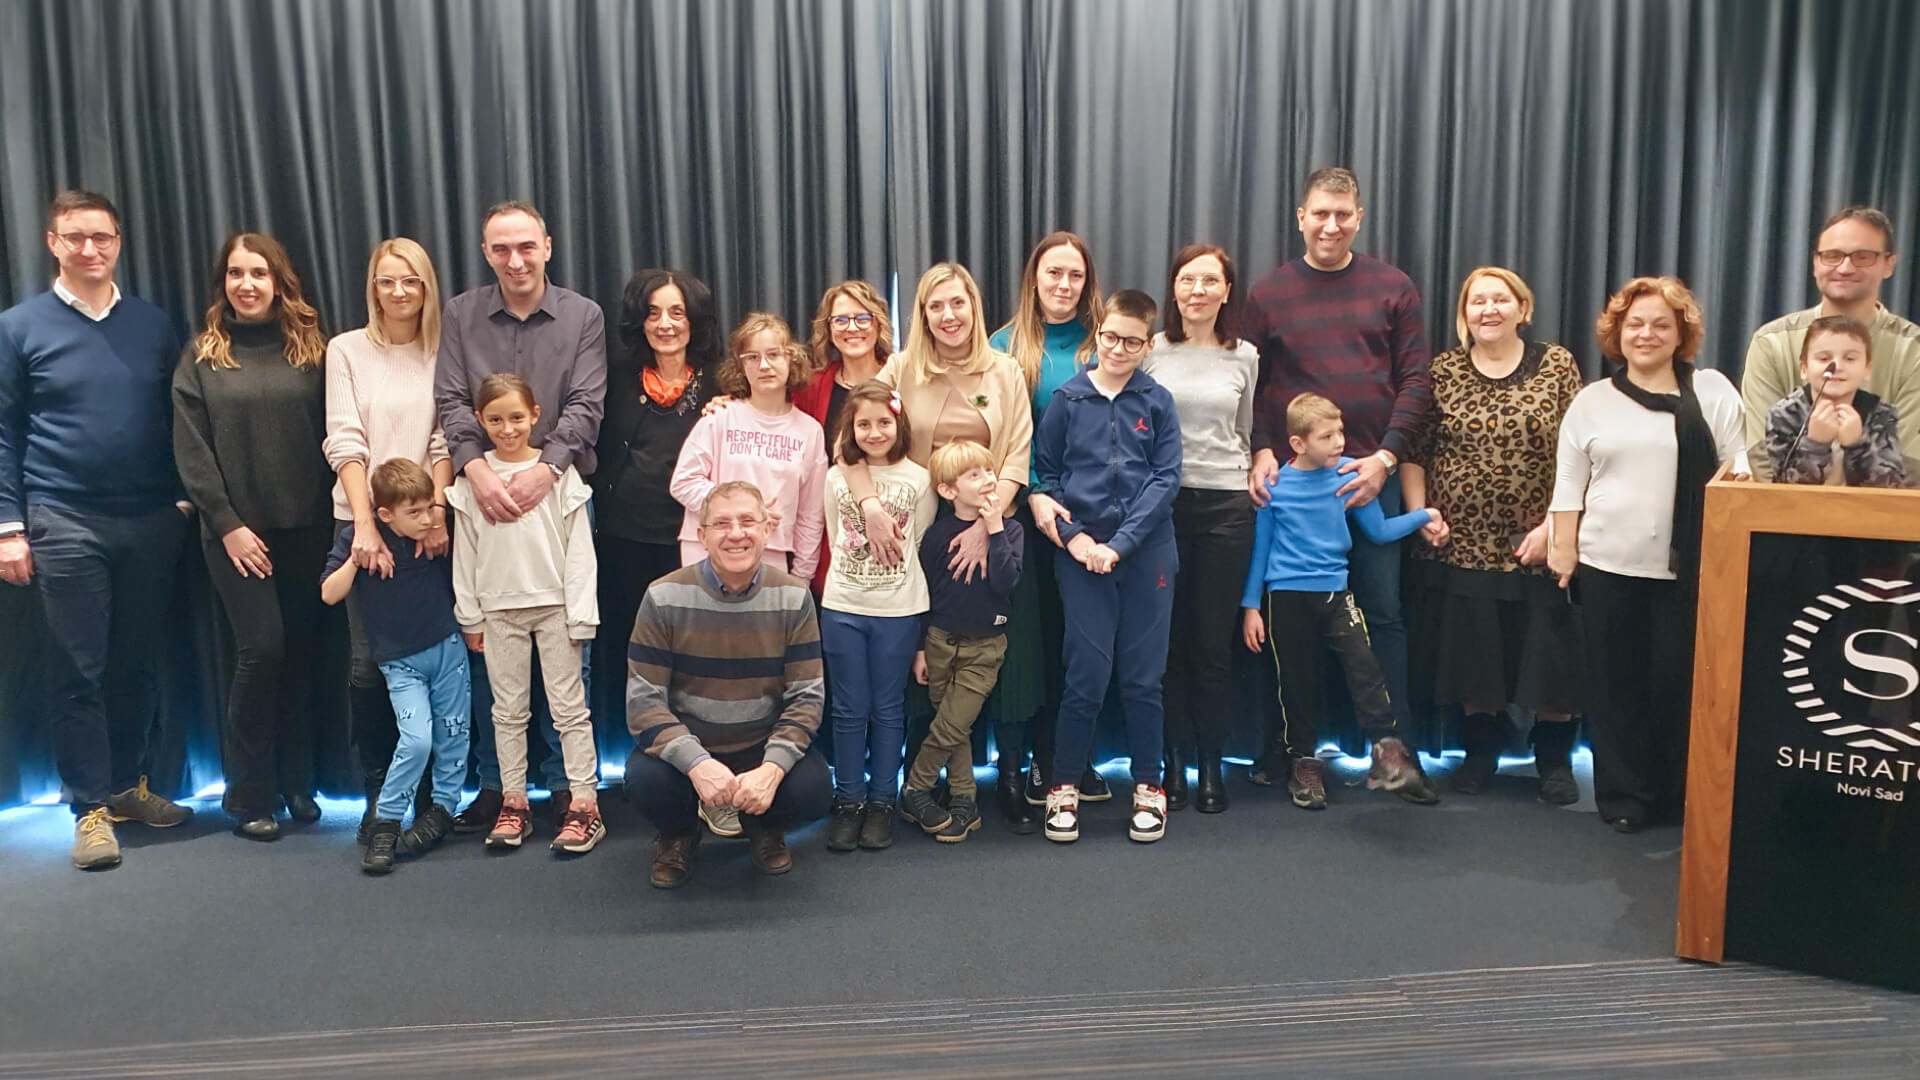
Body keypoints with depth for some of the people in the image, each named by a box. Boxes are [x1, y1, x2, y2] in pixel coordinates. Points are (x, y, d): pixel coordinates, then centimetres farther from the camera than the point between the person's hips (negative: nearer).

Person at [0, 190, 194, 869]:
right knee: (77, 672, 2)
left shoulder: (153, 324, 8)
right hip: (66, 526, -2)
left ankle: (127, 783, 25)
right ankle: (92, 807, 10)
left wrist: (184, 497, 4)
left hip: (151, 524, 3)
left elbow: (177, 420, 11)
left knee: (138, 664, 11)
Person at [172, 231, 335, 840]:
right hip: (237, 531, -2)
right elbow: (191, 452, -1)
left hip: (305, 529, 2)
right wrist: (227, 523, -8)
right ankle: (249, 795, 6)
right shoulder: (201, 356, 3)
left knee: (302, 653, 6)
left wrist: (329, 515, -5)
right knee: (261, 649, -7)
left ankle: (297, 783, 19)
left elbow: (330, 437, 3)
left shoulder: (311, 350, 6)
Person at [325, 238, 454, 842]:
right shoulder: (347, 350, 5)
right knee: (369, 663, -2)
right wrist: (366, 524, -13)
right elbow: (344, 442, -3)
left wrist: (436, 511, -11)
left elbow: (444, 441, 3)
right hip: (363, 520, -1)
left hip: (426, 520, 1)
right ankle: (378, 793, 10)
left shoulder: (442, 353, 8)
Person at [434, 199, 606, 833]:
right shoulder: (461, 315, 8)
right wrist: (476, 467, -18)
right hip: (484, 496, 2)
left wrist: (545, 470, -21)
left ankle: (566, 782, 15)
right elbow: (451, 401, 0)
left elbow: (585, 406, -5)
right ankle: (495, 781, 20)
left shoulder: (583, 317, 4)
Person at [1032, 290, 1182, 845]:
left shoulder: (1158, 402, 3)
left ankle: (1148, 786, 22)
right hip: (1081, 554, -1)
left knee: (1144, 677, 7)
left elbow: (1166, 478, -3)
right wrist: (1072, 534, -8)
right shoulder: (1067, 399, 2)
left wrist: (1119, 543, -11)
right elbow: (1044, 472, 4)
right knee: (1086, 677, -1)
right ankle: (1065, 784, 16)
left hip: (1147, 554, 1)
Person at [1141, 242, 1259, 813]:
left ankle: (1211, 764, 17)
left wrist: (1250, 483, 13)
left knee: (1214, 641, 5)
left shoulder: (1245, 357, 7)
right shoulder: (1151, 351, 1)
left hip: (1226, 503, 1)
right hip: (1162, 501, -1)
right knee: (1169, 637, 4)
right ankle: (1174, 761, 16)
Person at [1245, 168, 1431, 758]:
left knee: (1384, 610, 5)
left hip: (1373, 474, 0)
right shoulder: (1267, 292, 6)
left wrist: (1386, 456, -8)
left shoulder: (1394, 288, 6)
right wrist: (1261, 452, -9)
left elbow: (1415, 379, 2)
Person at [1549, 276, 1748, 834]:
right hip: (1607, 563, 1)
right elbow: (1569, 483, 8)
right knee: (1616, 681, 5)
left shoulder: (1713, 391, 6)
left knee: (1681, 679, 2)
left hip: (1689, 566, -1)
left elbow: (1739, 465, 3)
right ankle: (1624, 794, 16)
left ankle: (1683, 795, 17)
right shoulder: (1592, 400, 9)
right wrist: (1564, 548, 1)